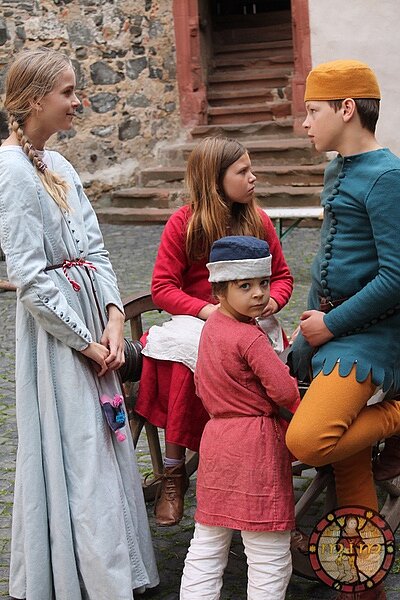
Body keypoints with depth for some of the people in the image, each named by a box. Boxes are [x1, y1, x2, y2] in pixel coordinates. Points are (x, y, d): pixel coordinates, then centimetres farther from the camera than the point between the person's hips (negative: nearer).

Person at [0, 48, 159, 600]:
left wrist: (113, 318, -3)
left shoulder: (57, 163, 11)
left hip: (92, 323, 8)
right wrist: (86, 342, -13)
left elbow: (94, 250, 10)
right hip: (55, 334, -8)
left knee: (101, 447, 16)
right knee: (74, 457, 0)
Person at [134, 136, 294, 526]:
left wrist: (272, 300, -7)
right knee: (185, 363, -33)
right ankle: (173, 475, -16)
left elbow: (282, 275, 16)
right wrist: (207, 309, -18)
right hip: (195, 321, -2)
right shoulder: (183, 223, 0)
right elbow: (163, 287, -5)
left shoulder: (258, 220, 10)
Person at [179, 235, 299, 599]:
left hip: (216, 436, 9)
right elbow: (286, 391, -17)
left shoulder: (211, 326, 9)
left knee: (206, 548, 15)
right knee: (270, 559, 3)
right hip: (258, 443, -9)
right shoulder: (251, 338, -17)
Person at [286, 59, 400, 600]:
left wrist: (332, 324, -14)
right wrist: (311, 321, 15)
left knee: (307, 441, -25)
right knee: (347, 458, 12)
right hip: (330, 329, 9)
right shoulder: (337, 171, 13)